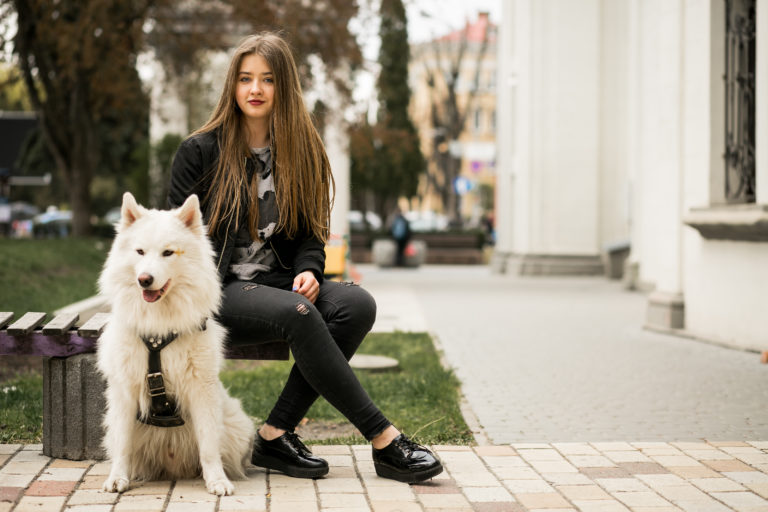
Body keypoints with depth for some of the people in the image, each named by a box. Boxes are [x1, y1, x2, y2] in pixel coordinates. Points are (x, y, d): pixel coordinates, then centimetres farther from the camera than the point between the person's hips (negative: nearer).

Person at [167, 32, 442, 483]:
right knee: (296, 314, -34)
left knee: (357, 304, -25)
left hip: (278, 281, 5)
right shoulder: (201, 151, 1)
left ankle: (276, 434, -24)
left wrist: (308, 270, -8)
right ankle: (384, 440, -30)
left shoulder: (302, 152, 12)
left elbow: (310, 233, 14)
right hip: (222, 288, -4)